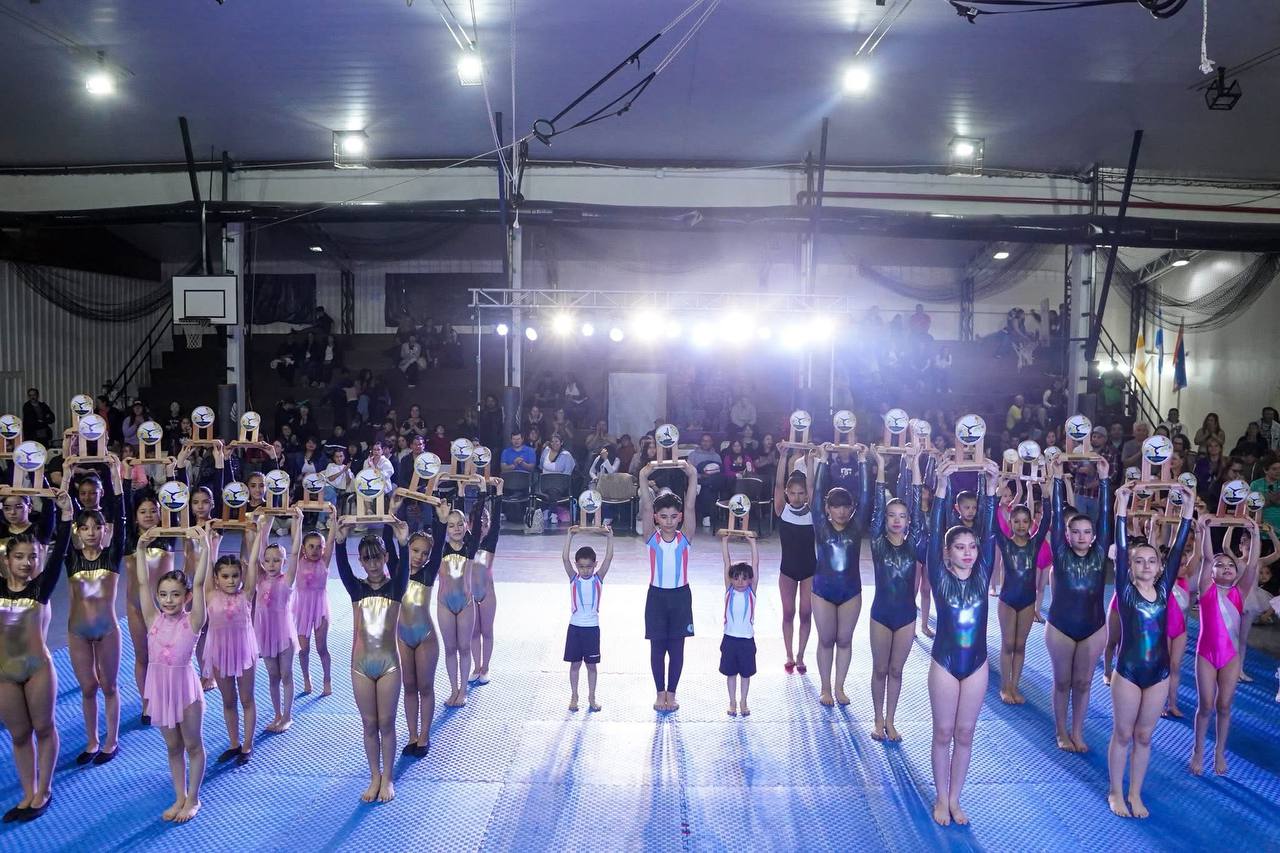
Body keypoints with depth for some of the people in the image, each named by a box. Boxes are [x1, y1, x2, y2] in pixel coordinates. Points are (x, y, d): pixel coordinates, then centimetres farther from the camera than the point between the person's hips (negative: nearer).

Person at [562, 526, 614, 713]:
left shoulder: (598, 578, -2)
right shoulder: (574, 578, -2)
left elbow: (609, 558, -10)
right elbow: (565, 558, -14)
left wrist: (609, 537, -19)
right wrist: (570, 535, -21)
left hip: (592, 627, 0)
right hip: (575, 627, 0)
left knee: (591, 664, 8)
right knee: (575, 664, 7)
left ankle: (591, 697, 18)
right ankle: (574, 696, 18)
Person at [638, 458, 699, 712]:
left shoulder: (685, 536, -4)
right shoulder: (651, 537, -5)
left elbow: (689, 505, -15)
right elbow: (645, 506, -17)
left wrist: (692, 475, -26)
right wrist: (643, 478, -30)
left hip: (680, 595, 0)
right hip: (657, 595, 0)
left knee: (677, 647, 8)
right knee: (657, 646, 8)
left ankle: (672, 692, 21)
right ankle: (660, 692, 21)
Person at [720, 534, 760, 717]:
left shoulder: (751, 592, -2)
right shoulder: (729, 590, -1)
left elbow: (755, 564, -7)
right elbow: (727, 564, -5)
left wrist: (752, 542, -11)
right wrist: (724, 542, -8)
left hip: (747, 639, 0)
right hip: (730, 638, 0)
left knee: (745, 673, 9)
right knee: (730, 672, 10)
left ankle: (743, 702, 22)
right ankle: (732, 702, 22)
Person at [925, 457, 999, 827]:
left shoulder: (981, 576, -1)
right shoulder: (940, 577, -8)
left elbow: (989, 534, -11)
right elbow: (934, 535, -19)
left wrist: (991, 489, -21)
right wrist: (941, 491, -29)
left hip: (977, 665, 2)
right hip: (945, 663, -2)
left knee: (965, 734, 10)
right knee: (943, 733, 7)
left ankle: (954, 798, 22)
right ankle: (941, 798, 21)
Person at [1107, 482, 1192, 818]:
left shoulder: (1163, 589, 2)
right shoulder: (1125, 590, -6)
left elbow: (1177, 550, -3)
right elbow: (1121, 548, -14)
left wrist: (1187, 511, -7)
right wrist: (1122, 508, -20)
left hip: (1159, 673, 3)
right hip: (1128, 672, -3)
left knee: (1143, 736, 13)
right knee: (1122, 735, 7)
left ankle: (1135, 794, 25)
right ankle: (1116, 793, 20)